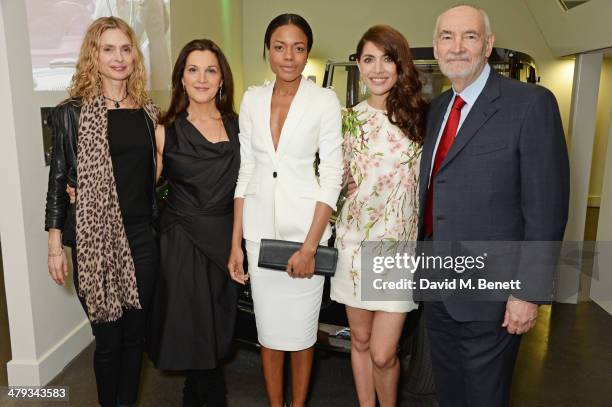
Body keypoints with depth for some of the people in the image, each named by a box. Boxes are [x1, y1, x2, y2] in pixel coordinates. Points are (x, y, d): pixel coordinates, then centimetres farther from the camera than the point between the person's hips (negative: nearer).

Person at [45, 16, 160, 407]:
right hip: (96, 238, -3)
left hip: (142, 236, 4)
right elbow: (59, 178, -2)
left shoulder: (148, 111, 8)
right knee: (109, 336, 7)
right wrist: (55, 246, -3)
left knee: (136, 331, 13)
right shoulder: (73, 112, -4)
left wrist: (159, 225, 9)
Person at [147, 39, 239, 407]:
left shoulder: (237, 126, 4)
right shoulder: (166, 131, -2)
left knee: (218, 332, 14)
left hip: (225, 239, 3)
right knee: (195, 333, 2)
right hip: (182, 241, -3)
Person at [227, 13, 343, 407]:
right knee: (269, 330, 14)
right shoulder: (253, 98, 5)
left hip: (304, 226, -3)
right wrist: (236, 242, 3)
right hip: (260, 227, 3)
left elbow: (332, 176, -8)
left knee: (300, 331, 9)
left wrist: (309, 246, -15)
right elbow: (245, 171, 6)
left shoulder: (324, 100, -5)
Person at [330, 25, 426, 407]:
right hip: (355, 241, 2)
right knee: (360, 341, 15)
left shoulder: (421, 117, -1)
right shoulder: (348, 119, 4)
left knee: (383, 354, -1)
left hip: (400, 244, -2)